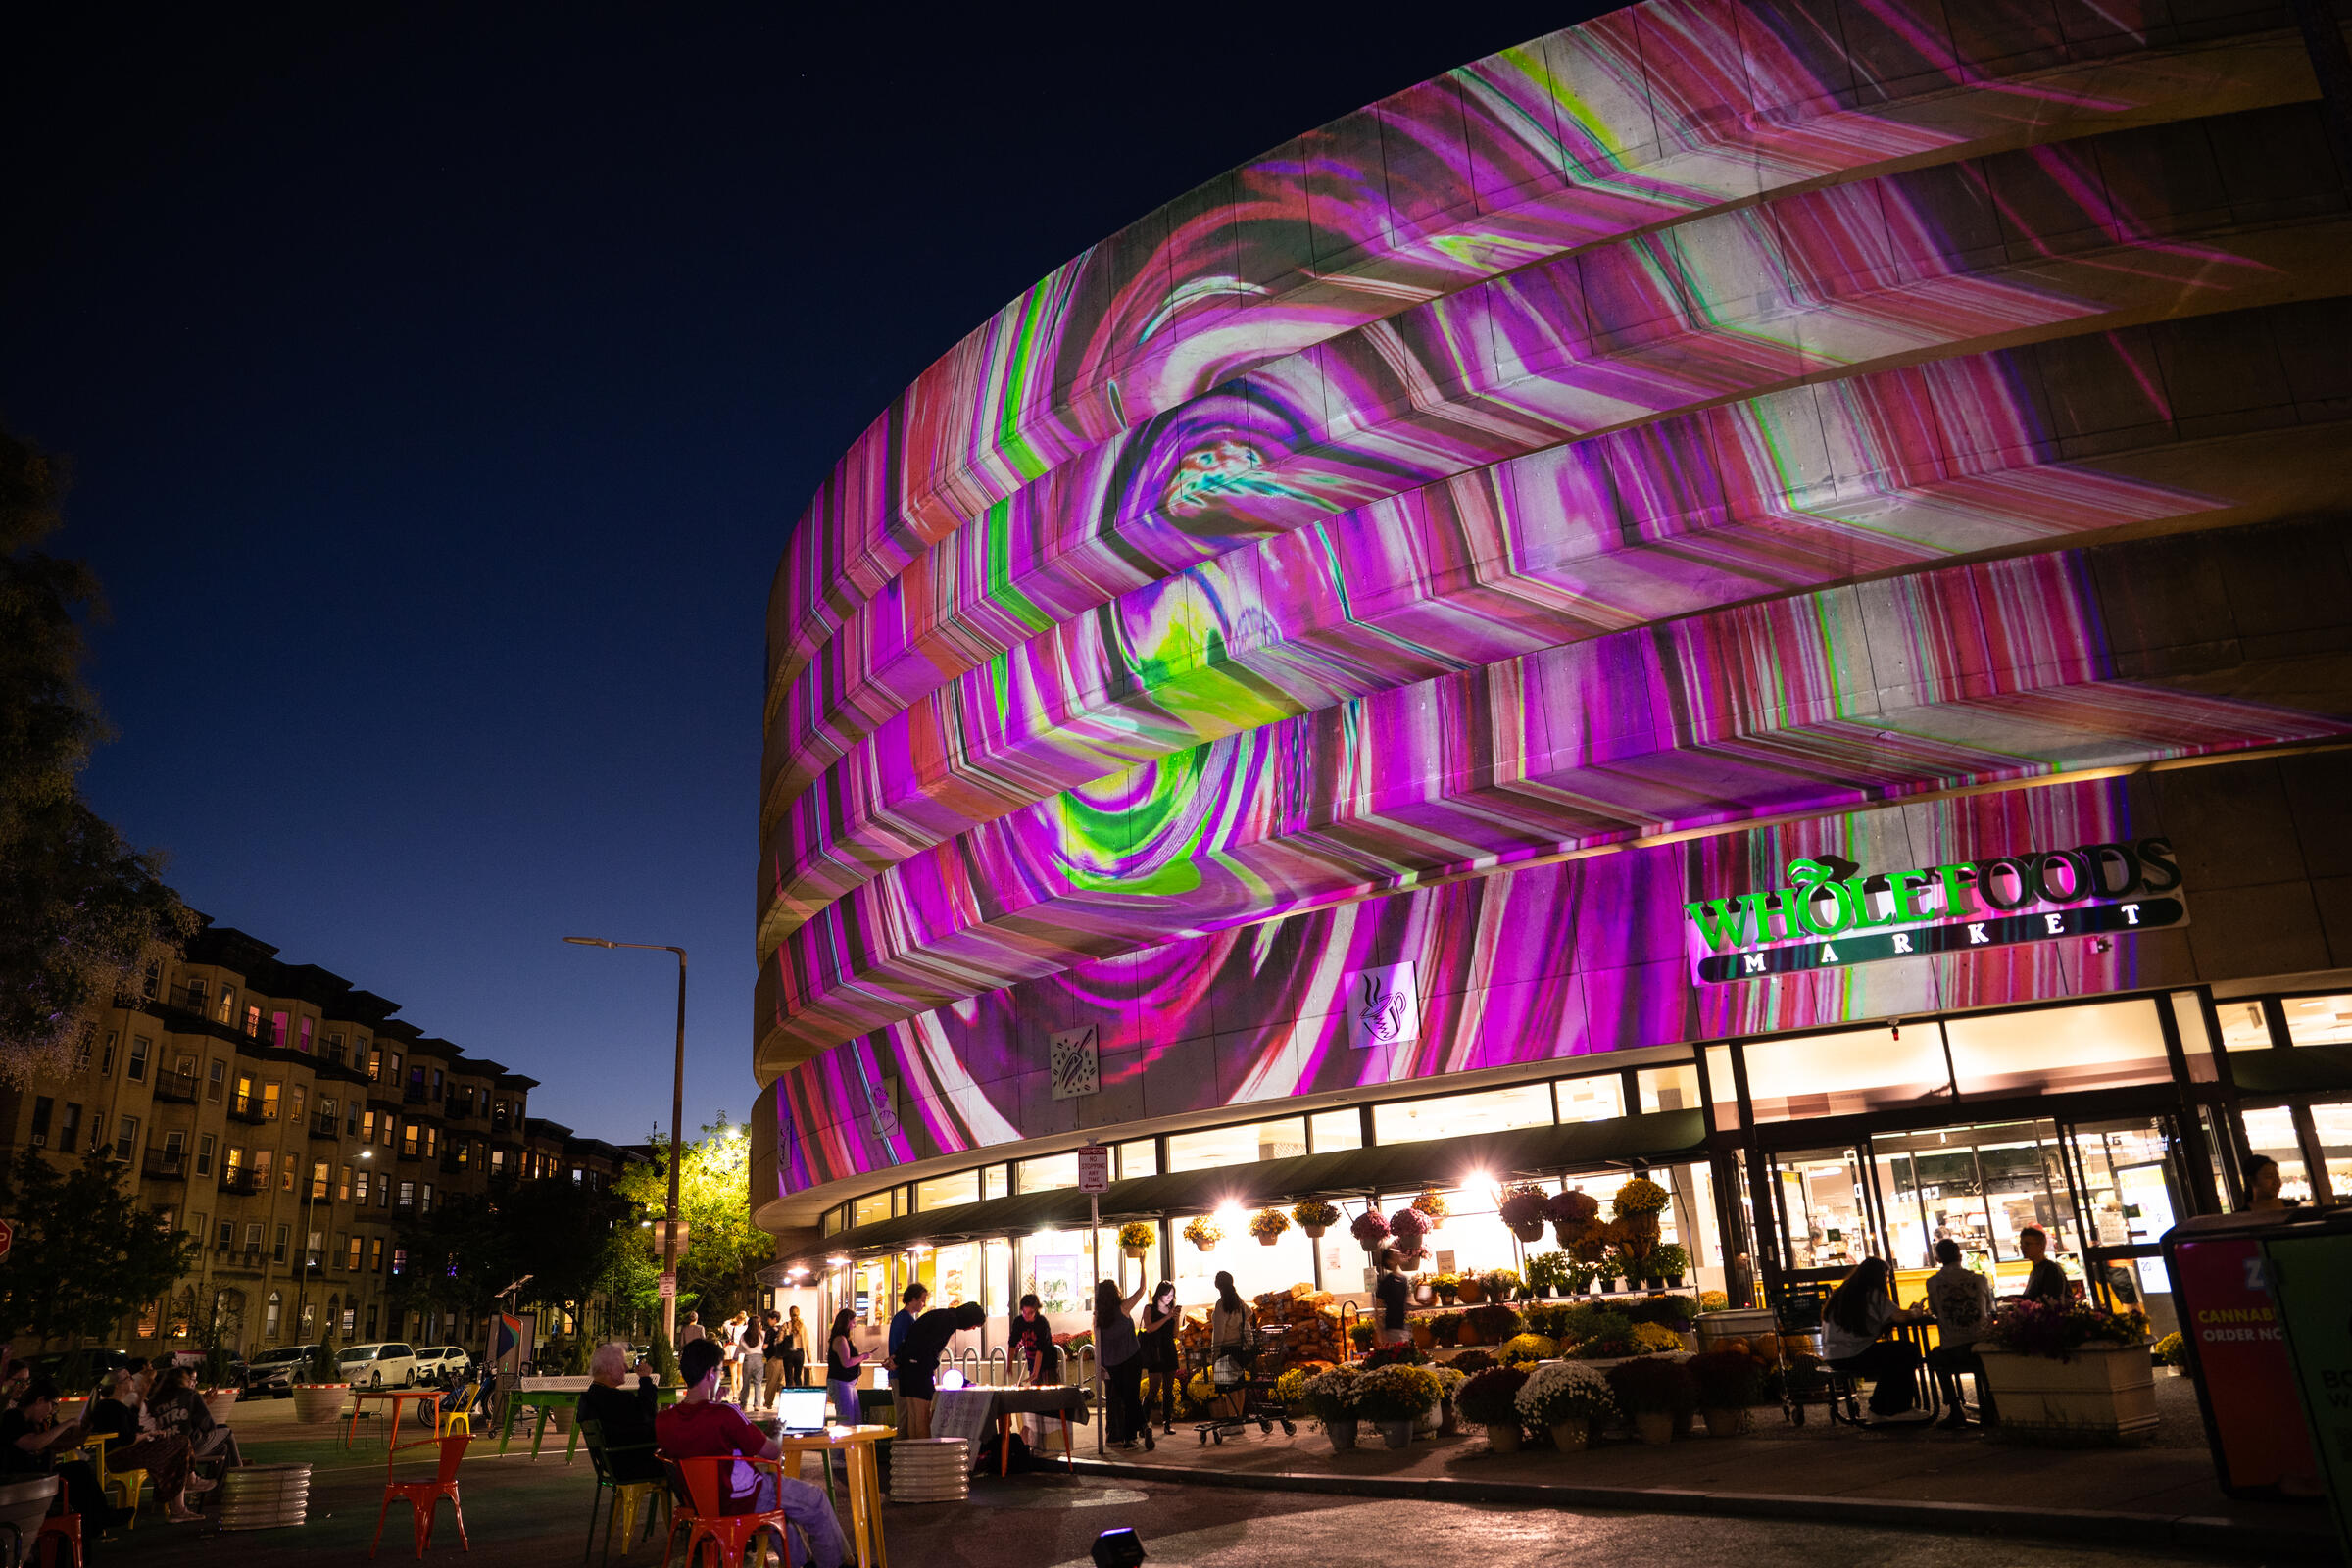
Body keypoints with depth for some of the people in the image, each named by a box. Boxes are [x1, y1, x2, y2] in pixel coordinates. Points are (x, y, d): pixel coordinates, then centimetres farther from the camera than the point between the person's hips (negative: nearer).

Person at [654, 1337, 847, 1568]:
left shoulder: (662, 1420, -13)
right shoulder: (726, 1415, -32)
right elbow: (773, 1452, -19)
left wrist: (711, 1404, 6)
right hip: (741, 1500, -8)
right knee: (817, 1500, 12)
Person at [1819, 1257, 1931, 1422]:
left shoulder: (1841, 1292, 16)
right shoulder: (1873, 1294, -9)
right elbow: (1899, 1317, -17)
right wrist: (1917, 1314, 7)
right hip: (1852, 1356, -9)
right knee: (1908, 1354, 3)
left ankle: (1879, 1408, 29)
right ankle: (1896, 1410, 12)